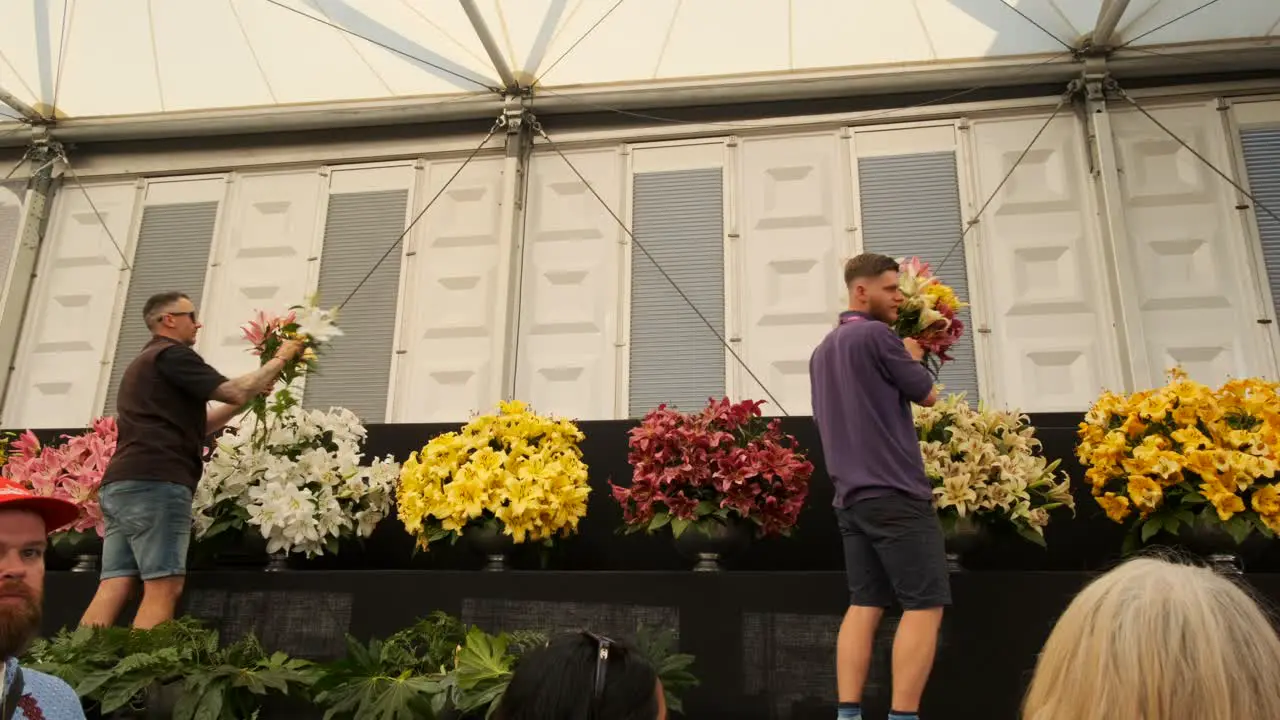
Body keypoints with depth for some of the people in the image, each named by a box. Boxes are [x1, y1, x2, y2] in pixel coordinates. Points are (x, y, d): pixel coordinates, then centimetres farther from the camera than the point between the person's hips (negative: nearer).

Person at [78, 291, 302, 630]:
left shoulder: (144, 363, 30)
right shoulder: (171, 355, -2)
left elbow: (193, 425, 30)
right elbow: (235, 391, -10)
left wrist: (252, 395, 26)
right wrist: (281, 358, 4)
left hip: (121, 483, 10)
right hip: (154, 482, -10)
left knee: (113, 589, 2)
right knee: (163, 588, -10)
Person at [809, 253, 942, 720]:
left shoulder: (823, 350, 17)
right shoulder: (877, 335, -10)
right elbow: (927, 395, -1)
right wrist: (913, 358, 18)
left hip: (851, 495, 8)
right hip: (895, 493, -8)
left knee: (865, 603, 7)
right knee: (925, 604, -3)